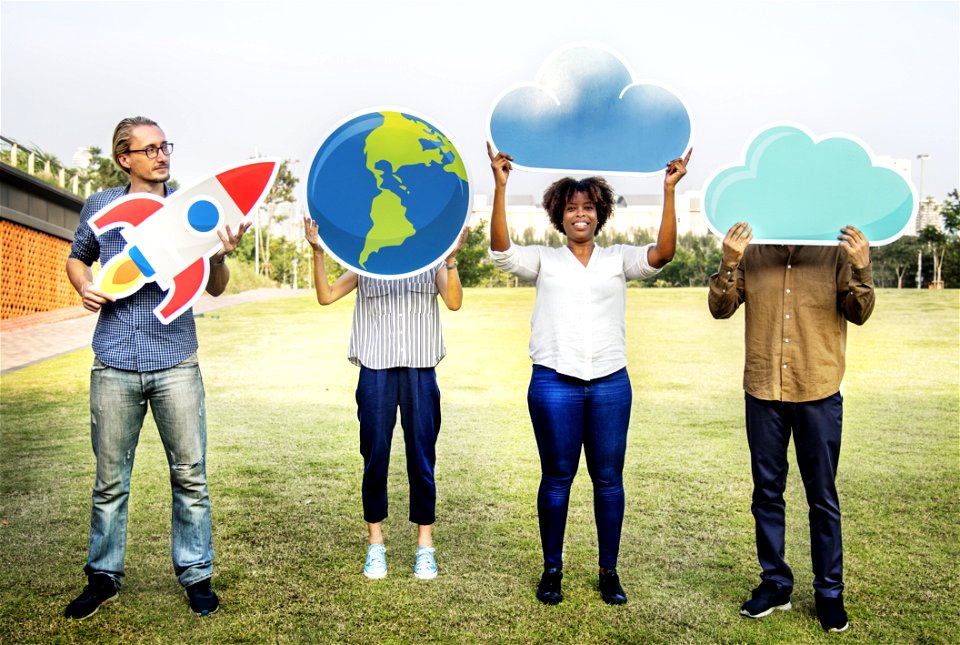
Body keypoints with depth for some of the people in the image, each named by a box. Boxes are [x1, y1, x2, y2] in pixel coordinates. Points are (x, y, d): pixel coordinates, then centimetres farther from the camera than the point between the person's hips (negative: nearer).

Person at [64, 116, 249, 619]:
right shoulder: (100, 206, 7)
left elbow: (215, 289, 4)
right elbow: (76, 259, 22)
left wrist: (220, 257, -18)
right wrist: (84, 287, 0)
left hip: (176, 363, -1)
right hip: (115, 365, 1)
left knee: (190, 474, 3)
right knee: (110, 478, 10)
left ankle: (196, 574, 18)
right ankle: (103, 577, 26)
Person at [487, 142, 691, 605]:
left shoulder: (619, 258, 10)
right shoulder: (543, 260, 7)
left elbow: (661, 254, -7)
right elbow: (501, 248, -9)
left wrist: (669, 192, -15)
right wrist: (500, 186, -17)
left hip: (609, 383, 1)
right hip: (553, 382, -1)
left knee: (608, 479, 7)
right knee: (556, 477, 7)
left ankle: (608, 571, 20)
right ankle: (552, 569, 21)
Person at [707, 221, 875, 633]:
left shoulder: (836, 252, -1)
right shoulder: (752, 253, 2)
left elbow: (859, 314, -7)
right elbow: (720, 309, -5)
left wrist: (861, 268, -24)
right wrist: (728, 264, -21)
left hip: (819, 394, -1)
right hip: (763, 392, 2)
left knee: (823, 497, 8)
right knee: (767, 493, 11)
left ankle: (829, 592, 21)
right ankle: (775, 583, 25)